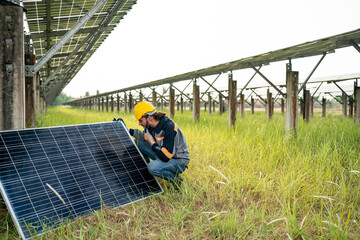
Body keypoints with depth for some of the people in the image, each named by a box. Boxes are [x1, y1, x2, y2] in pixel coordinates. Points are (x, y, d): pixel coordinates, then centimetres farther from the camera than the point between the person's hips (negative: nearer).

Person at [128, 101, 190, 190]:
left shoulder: (169, 128, -31)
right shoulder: (153, 125, -5)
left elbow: (165, 157, -34)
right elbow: (145, 137, 19)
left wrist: (152, 142, -22)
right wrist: (128, 130, 9)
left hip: (178, 162, -8)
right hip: (164, 156, 8)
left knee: (153, 167, -36)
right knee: (137, 142, 2)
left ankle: (175, 180, -8)